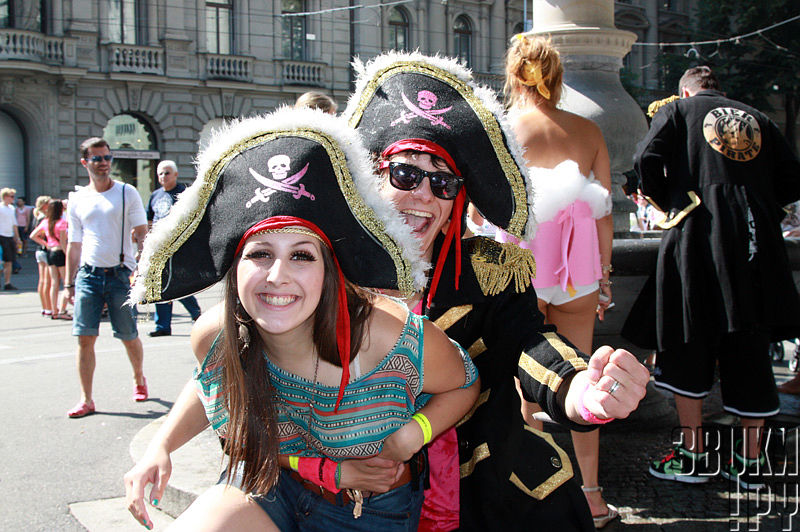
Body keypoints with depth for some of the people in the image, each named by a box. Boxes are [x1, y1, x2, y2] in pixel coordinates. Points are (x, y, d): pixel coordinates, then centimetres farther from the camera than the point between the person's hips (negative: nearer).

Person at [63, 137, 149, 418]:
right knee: (85, 337, -4)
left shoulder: (127, 193, 3)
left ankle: (139, 379, 32)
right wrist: (68, 282, 10)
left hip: (120, 273, -2)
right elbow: (74, 244, 15)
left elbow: (142, 234, 0)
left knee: (129, 337, 5)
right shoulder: (77, 199, 11)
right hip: (88, 274, 2)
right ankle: (86, 399, 3)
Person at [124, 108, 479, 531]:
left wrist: (406, 440, -21)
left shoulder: (399, 341, -30)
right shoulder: (214, 336, -18)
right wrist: (160, 449, -5)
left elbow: (463, 385, -6)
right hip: (265, 489, 1)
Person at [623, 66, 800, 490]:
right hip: (757, 240, 3)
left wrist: (667, 203, 11)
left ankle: (693, 454, 8)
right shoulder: (758, 120, 18)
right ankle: (750, 460, 14)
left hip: (696, 233, -3)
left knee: (686, 344, 7)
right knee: (749, 351, 8)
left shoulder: (678, 110, 10)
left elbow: (646, 161, -5)